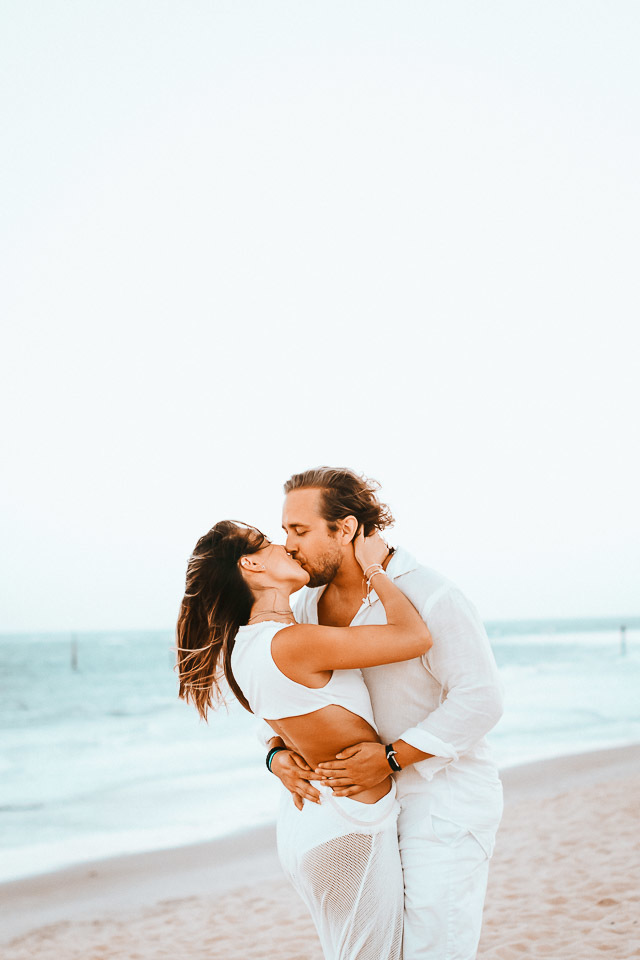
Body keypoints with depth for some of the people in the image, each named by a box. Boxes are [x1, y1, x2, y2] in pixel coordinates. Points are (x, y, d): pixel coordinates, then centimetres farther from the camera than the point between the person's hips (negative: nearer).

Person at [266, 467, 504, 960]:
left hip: (444, 806, -7)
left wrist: (392, 758, -25)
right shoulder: (310, 605, 3)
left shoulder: (429, 597, -19)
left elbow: (480, 700, -20)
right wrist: (278, 752, -12)